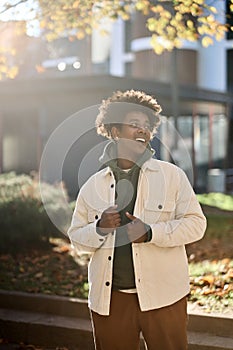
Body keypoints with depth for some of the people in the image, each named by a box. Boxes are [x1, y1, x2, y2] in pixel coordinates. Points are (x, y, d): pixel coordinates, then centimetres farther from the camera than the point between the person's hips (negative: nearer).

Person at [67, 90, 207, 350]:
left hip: (162, 296, -1)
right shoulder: (92, 186, 6)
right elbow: (76, 238, 10)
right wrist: (99, 228, -12)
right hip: (109, 299, 2)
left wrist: (151, 232, -16)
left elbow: (195, 223, -2)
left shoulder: (172, 176, 1)